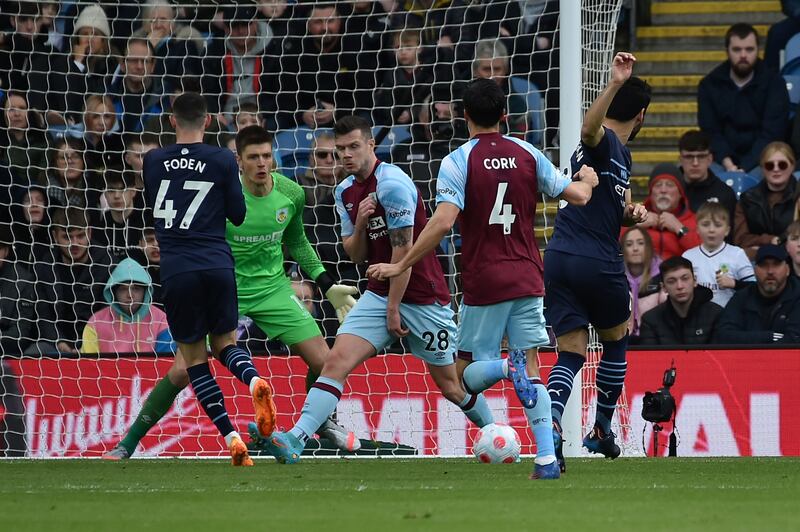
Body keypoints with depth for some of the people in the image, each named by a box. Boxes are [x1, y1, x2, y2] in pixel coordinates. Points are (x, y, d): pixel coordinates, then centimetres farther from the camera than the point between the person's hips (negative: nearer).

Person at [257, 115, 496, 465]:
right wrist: (360, 224, -10)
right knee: (336, 361, -15)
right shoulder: (345, 192, 8)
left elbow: (403, 250, -16)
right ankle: (296, 439, -26)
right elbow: (356, 256, 11)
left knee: (450, 385, 5)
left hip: (423, 298, -6)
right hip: (380, 293, 6)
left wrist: (393, 309, -13)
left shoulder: (391, 184, -17)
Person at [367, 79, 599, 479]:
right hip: (527, 278, 3)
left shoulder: (458, 161, -8)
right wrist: (587, 180, 34)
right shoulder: (527, 154, 4)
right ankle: (546, 459, -11)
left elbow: (443, 222, -19)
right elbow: (578, 196, 9)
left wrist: (401, 266, -12)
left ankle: (508, 366, -28)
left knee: (468, 375, 7)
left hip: (483, 282, -3)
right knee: (532, 369, 4)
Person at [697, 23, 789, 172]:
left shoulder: (774, 84, -2)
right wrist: (727, 164, -19)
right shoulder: (709, 85, 5)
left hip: (760, 162, -2)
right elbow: (710, 132, 0)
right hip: (722, 161, 2)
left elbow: (770, 135, -10)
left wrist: (745, 169, -23)